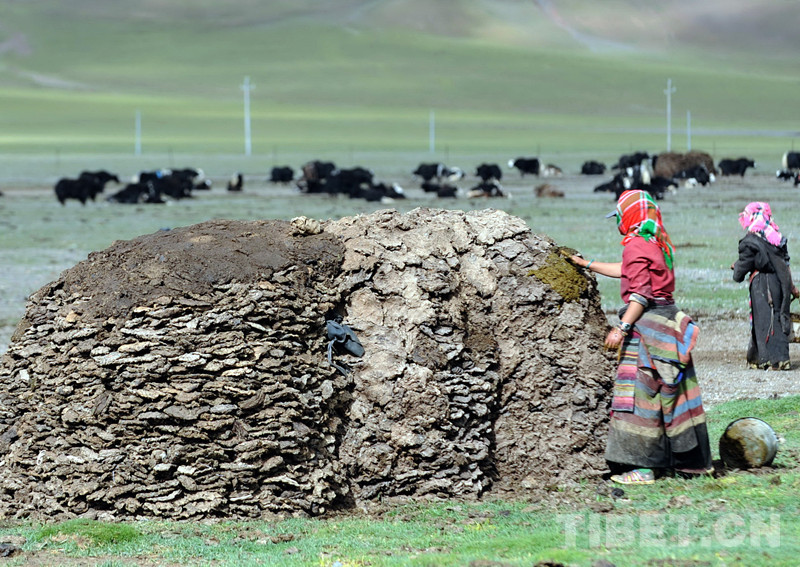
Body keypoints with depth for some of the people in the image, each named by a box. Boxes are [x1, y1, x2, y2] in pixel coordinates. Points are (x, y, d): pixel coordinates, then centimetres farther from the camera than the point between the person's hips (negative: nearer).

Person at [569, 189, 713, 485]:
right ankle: (692, 458, 20)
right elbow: (627, 271, 31)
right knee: (672, 392, 14)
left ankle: (642, 467, -10)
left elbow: (640, 293, -20)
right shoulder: (658, 244, 16)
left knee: (639, 393, -7)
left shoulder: (636, 245, -12)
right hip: (668, 320, 9)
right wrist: (588, 265, 39)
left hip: (646, 323, -9)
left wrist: (622, 327, -23)